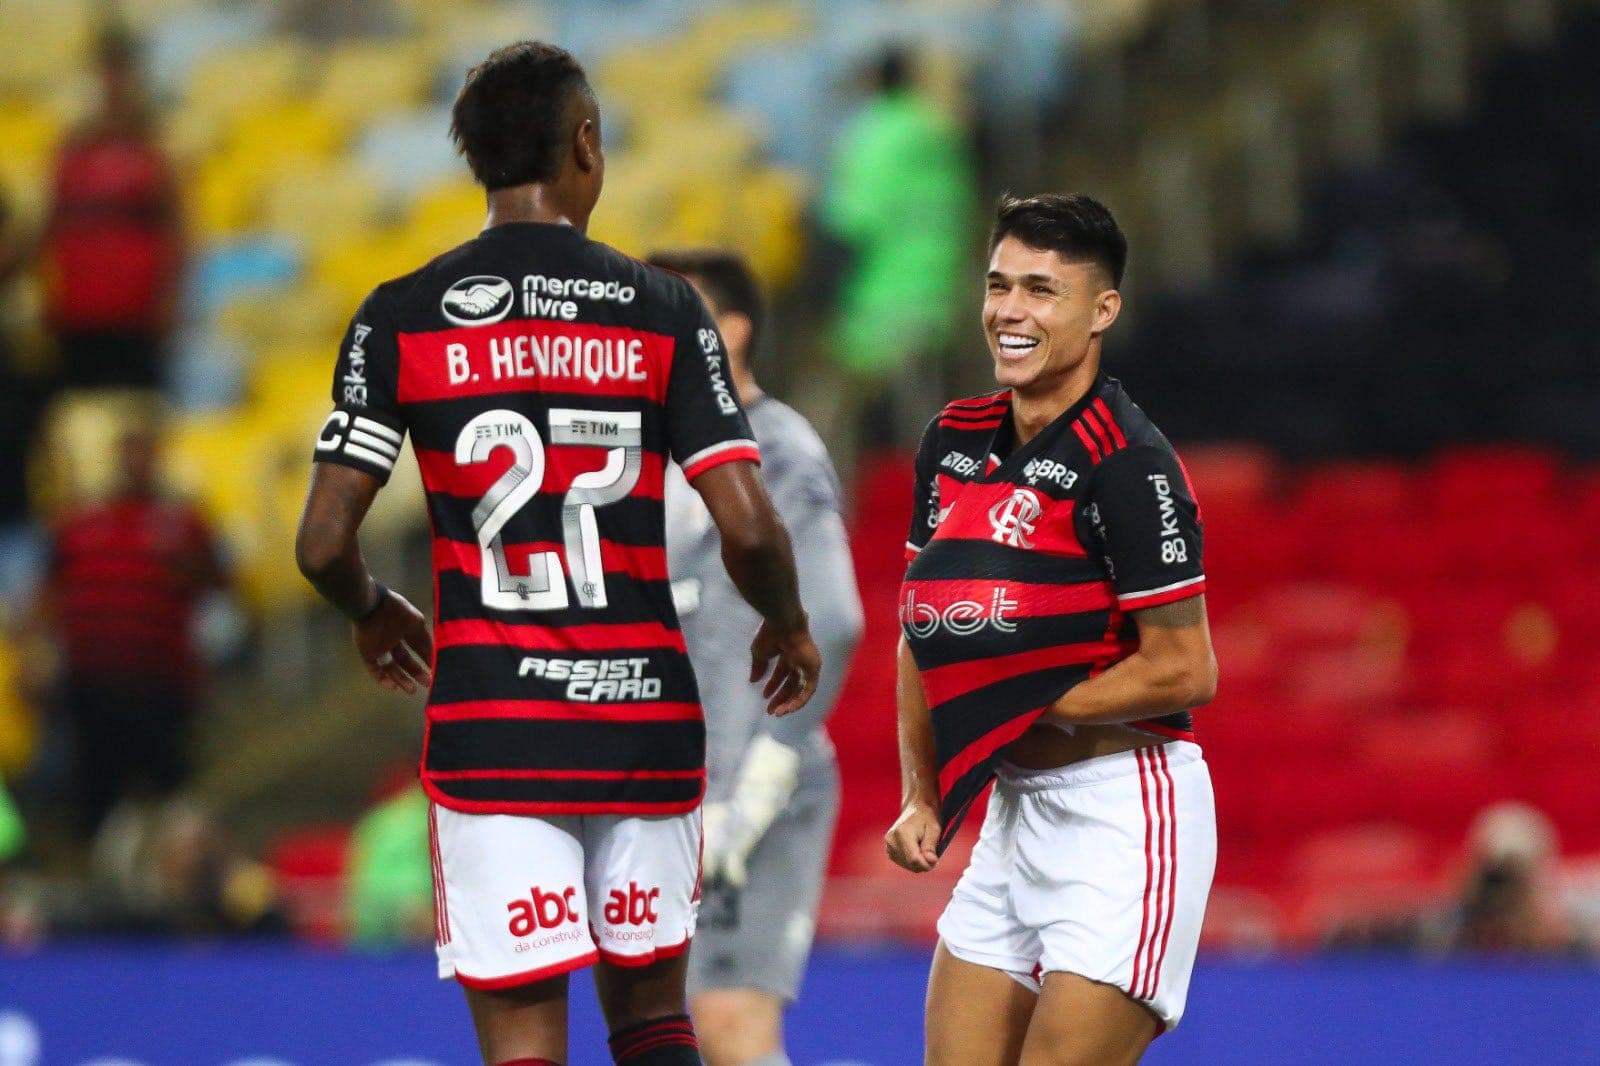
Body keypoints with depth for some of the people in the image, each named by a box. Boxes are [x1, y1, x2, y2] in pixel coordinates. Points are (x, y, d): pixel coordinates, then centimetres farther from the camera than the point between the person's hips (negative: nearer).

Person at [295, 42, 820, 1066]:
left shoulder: (402, 318, -1)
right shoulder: (662, 310, -1)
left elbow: (324, 540, -3)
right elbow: (747, 526, -7)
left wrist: (374, 615, 19)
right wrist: (788, 624, 14)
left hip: (492, 727, -1)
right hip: (646, 713, 1)